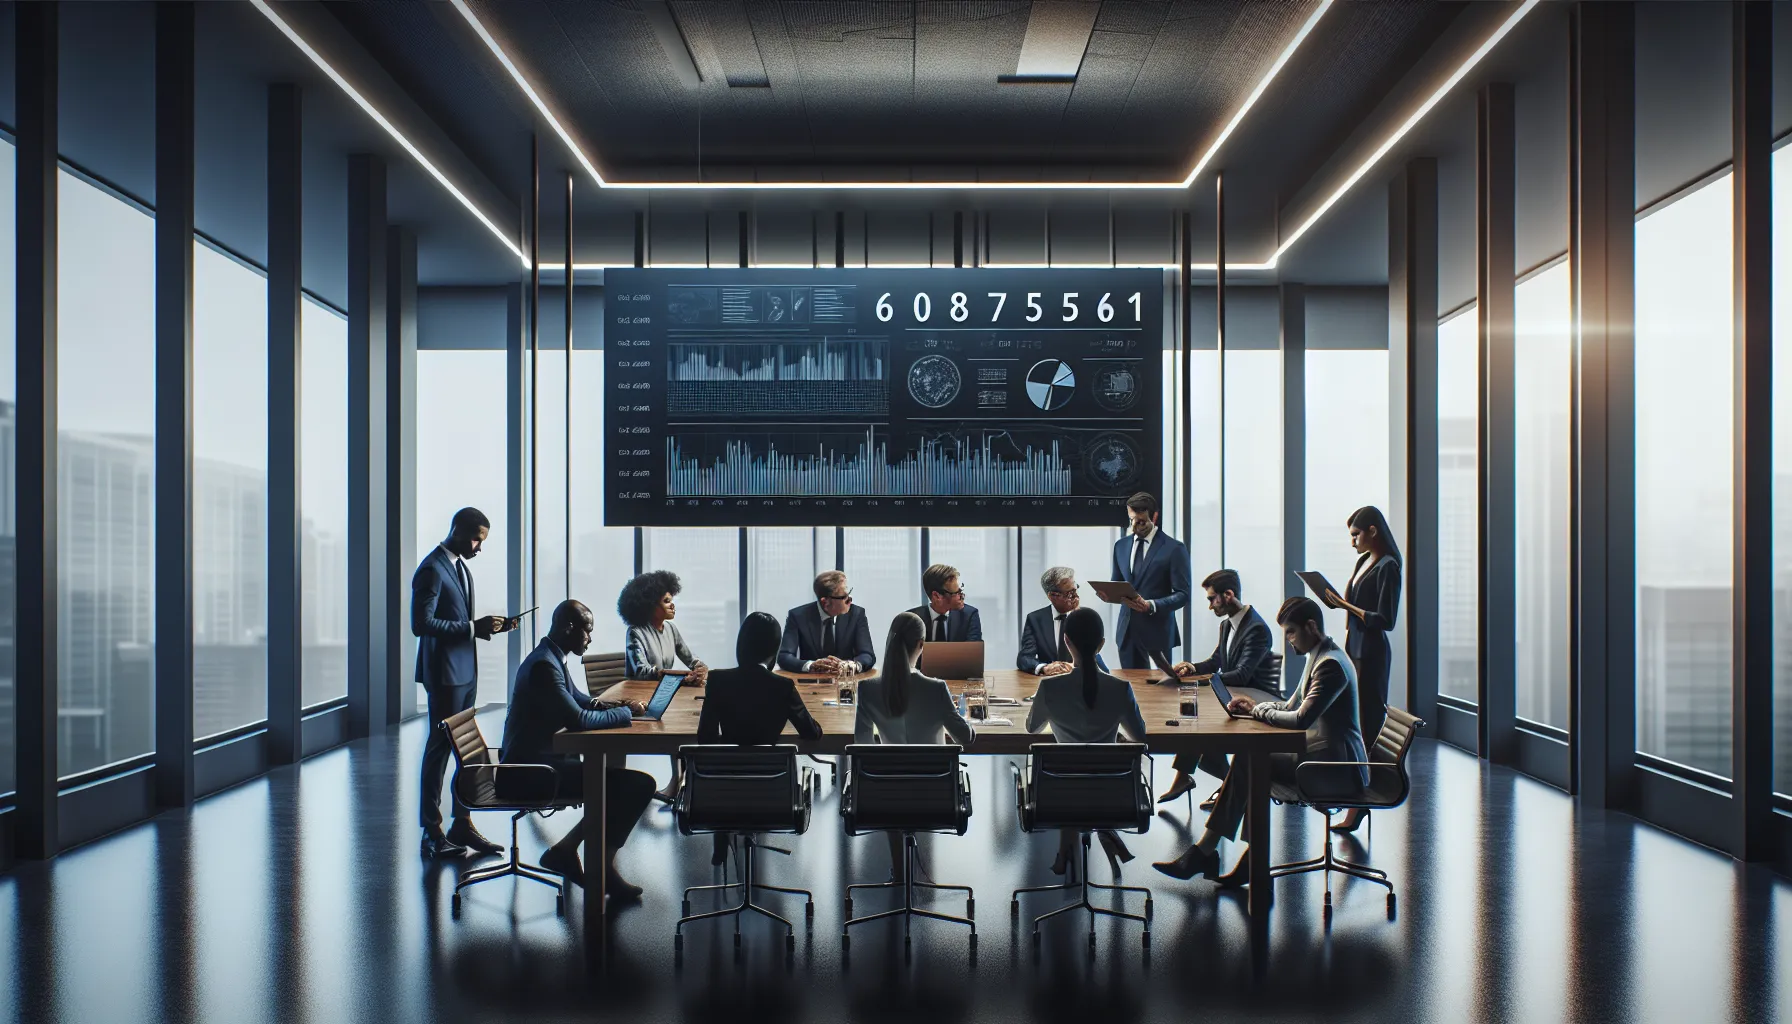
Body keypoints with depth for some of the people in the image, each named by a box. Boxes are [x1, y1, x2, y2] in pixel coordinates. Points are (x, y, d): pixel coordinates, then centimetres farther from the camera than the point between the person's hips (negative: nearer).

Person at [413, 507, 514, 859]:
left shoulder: (460, 565, 14)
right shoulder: (432, 570, -15)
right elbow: (422, 624, -22)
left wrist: (484, 626, 5)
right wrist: (472, 628, -23)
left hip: (465, 670, 9)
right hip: (444, 673, -9)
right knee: (440, 747, -2)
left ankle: (462, 823, 21)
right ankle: (432, 832, 7)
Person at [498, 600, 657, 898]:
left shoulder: (552, 659, 15)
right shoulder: (544, 665, -19)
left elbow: (577, 699, 28)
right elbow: (578, 719, -24)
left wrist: (610, 704, 7)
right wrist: (626, 712, -11)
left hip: (539, 759, 11)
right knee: (638, 786, -17)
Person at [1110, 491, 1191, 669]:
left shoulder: (1174, 548, -5)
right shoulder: (1121, 545, 12)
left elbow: (1182, 594, -8)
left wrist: (1151, 605, -22)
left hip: (1157, 632, -4)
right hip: (1127, 630, 5)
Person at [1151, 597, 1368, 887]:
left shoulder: (1330, 664, -19)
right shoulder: (1320, 657, 15)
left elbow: (1300, 719, -26)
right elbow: (1292, 707, 20)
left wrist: (1258, 710, -10)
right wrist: (1256, 706, 2)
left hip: (1335, 766, -10)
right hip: (1324, 755, 10)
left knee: (1249, 763, -15)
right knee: (1249, 762, -4)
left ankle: (1204, 853, -6)